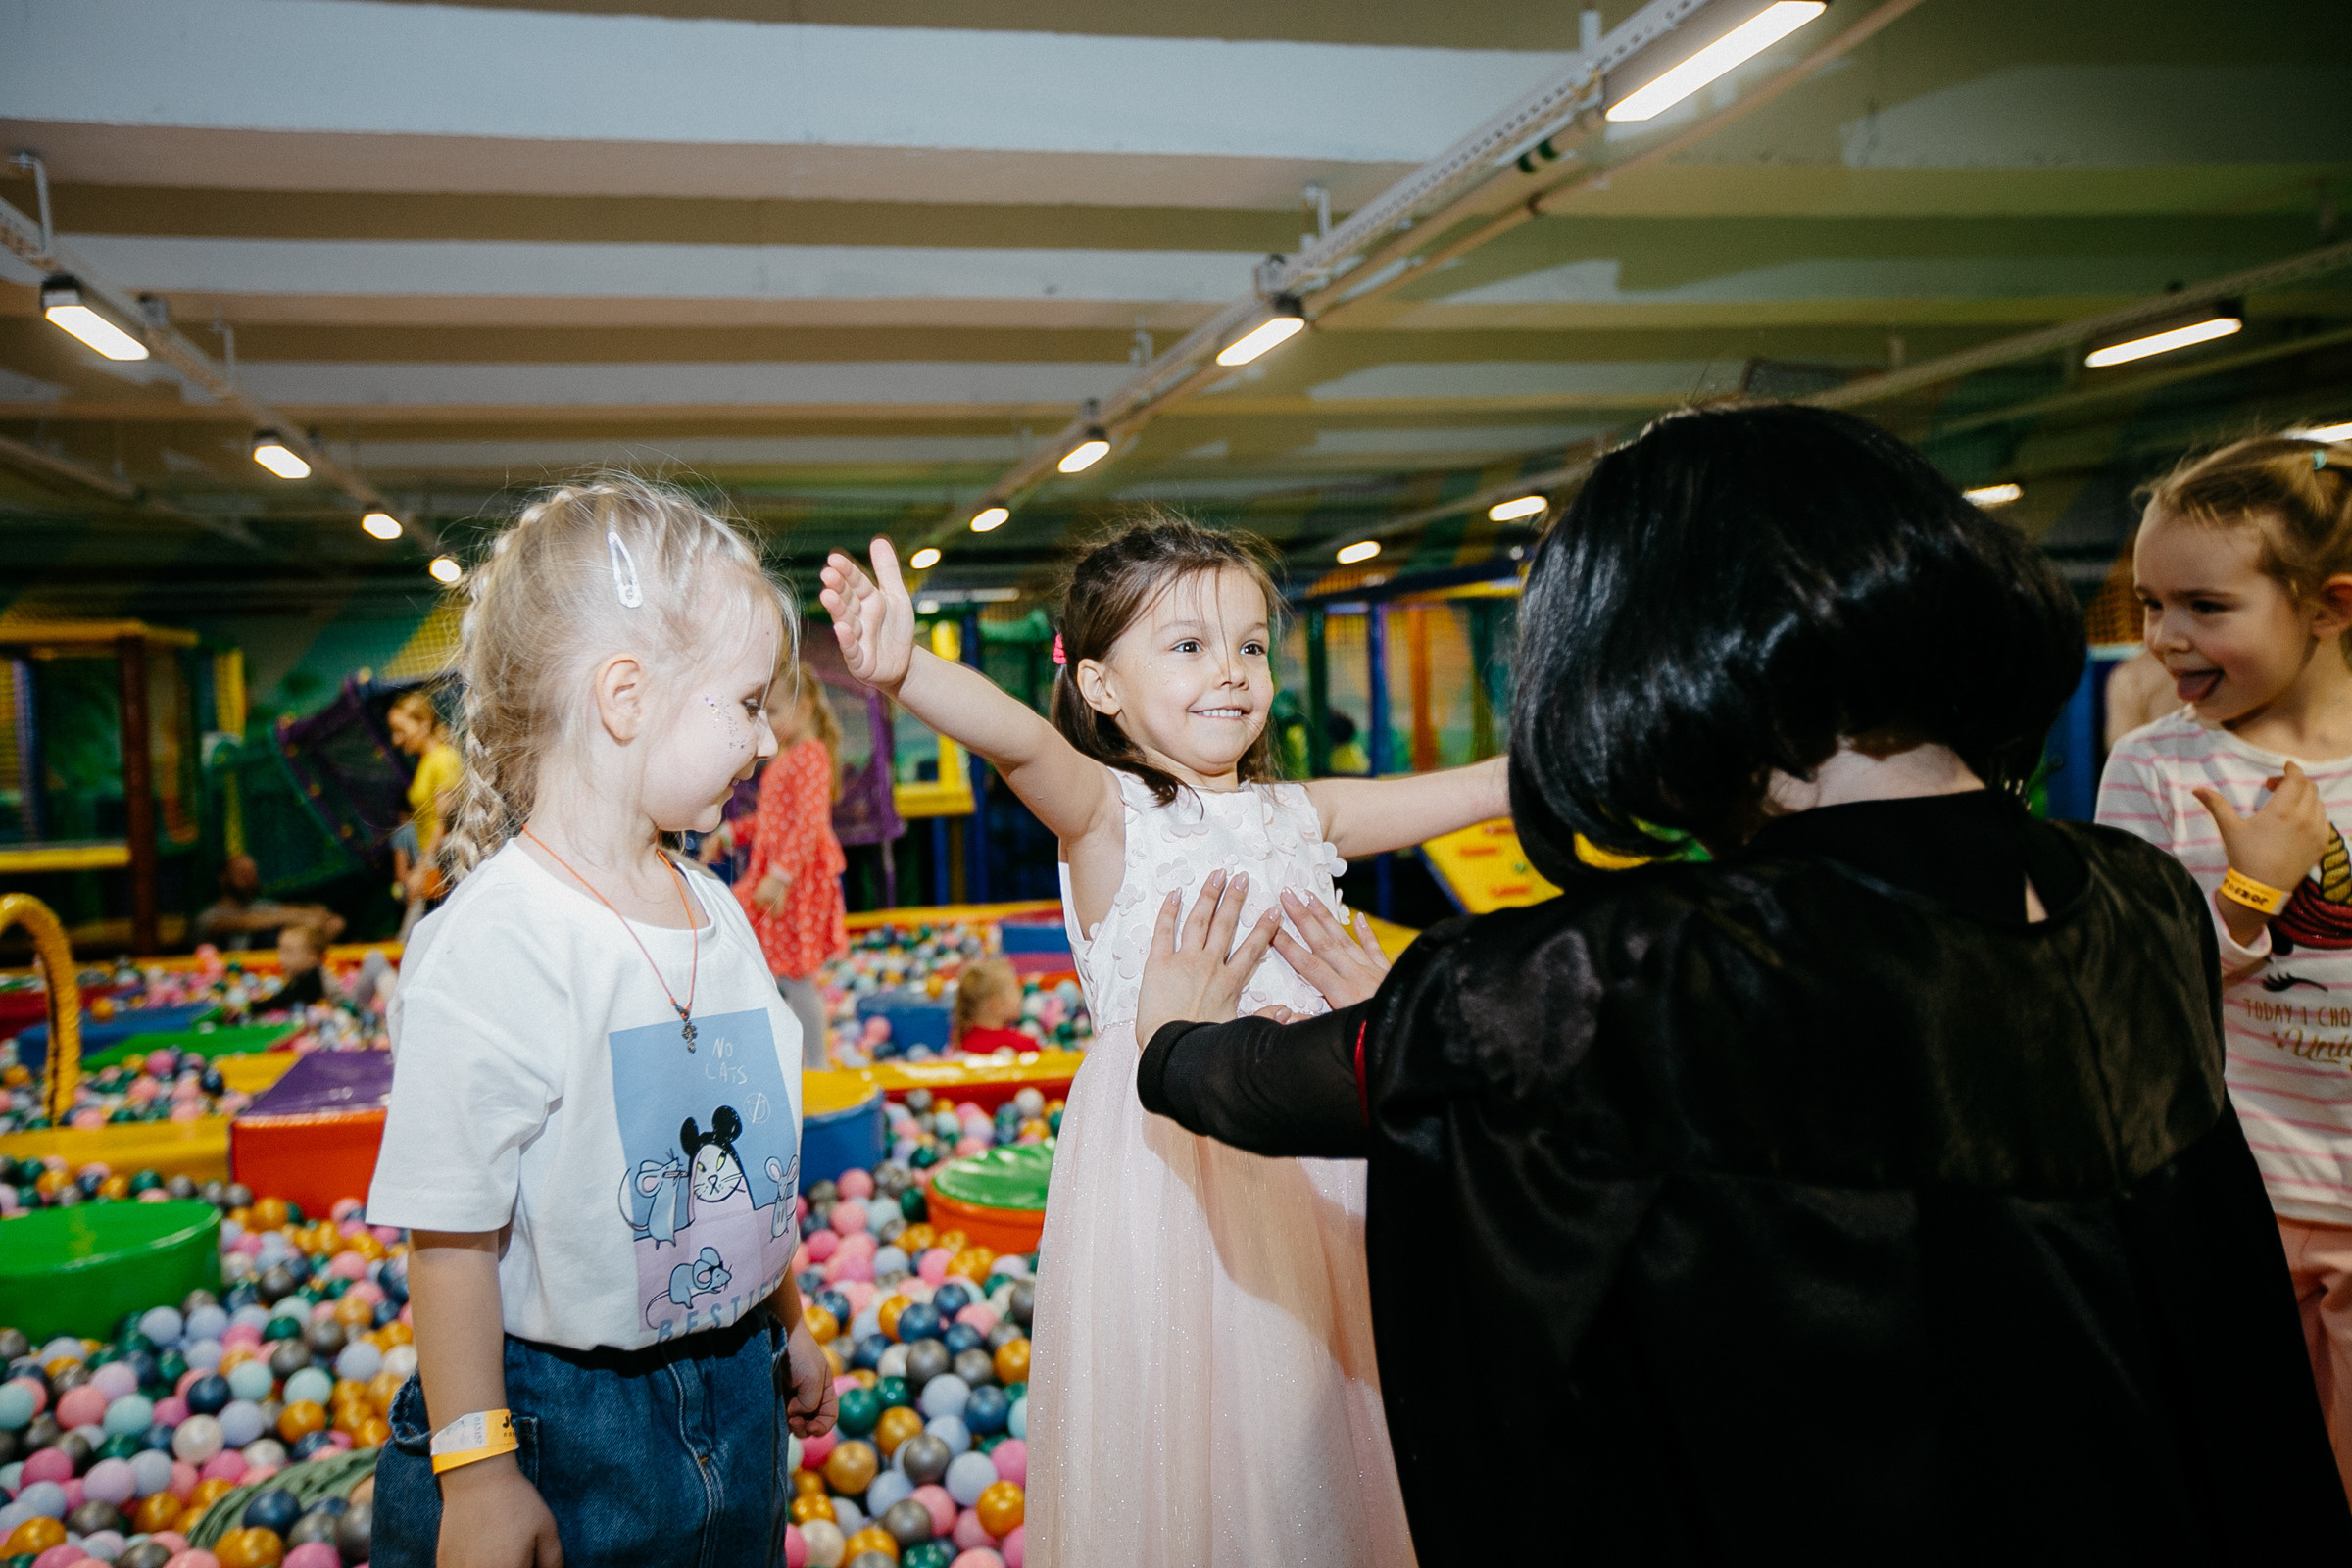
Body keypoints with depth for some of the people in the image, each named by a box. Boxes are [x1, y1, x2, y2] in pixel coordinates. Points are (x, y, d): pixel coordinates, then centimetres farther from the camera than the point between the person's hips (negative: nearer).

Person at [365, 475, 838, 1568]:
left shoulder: (715, 914, 3)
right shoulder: (493, 944, -22)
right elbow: (450, 1232, -20)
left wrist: (789, 1325, 19)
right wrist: (475, 1470, -16)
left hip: (736, 1396, 7)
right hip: (555, 1425, -7)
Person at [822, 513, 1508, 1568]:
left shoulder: (1298, 812, 9)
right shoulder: (1107, 813, -9)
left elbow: (1477, 789, 15)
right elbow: (1020, 739, -30)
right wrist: (903, 671, -48)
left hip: (1303, 1155, 5)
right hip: (1164, 1155, -5)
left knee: (1307, 1403, 16)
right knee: (1181, 1431, 5)